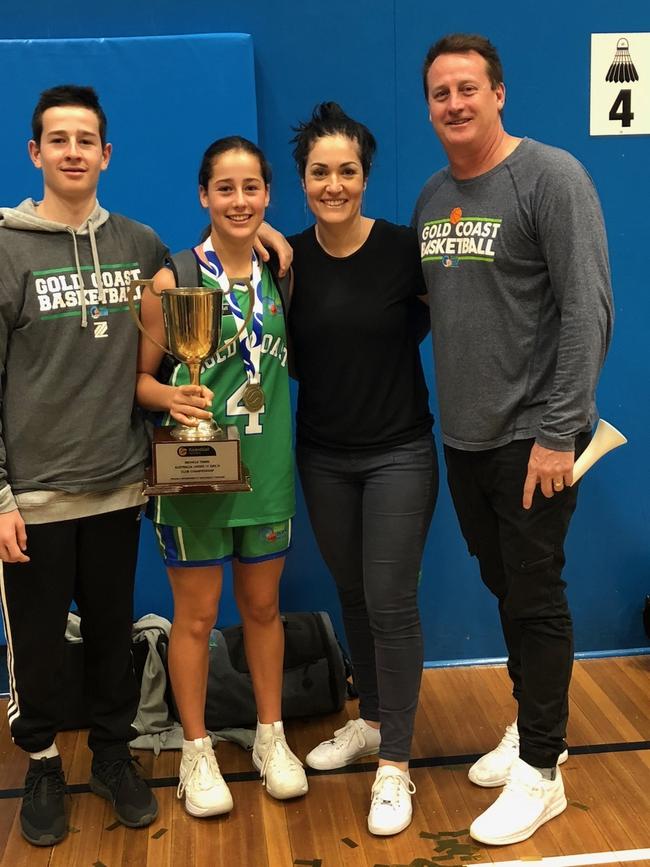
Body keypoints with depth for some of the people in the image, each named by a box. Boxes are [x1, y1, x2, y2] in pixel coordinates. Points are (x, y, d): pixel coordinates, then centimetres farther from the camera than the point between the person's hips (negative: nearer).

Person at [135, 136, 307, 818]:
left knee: (262, 607, 16)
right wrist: (171, 398, -27)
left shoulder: (280, 274, 4)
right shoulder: (173, 280, -9)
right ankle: (197, 751, 27)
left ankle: (270, 737, 33)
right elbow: (137, 377, -8)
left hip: (267, 468, 4)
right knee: (196, 615, 8)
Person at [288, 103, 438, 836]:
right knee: (353, 596, 17)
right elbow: (291, 357, 2)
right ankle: (370, 721, 38)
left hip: (398, 454, -3)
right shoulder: (288, 258, -3)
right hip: (323, 457, 4)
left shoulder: (404, 248, -12)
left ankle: (395, 764, 15)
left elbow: (431, 318, -1)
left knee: (391, 603, -2)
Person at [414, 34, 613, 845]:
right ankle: (528, 727, 36)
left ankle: (541, 770, 17)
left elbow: (588, 310, -16)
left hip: (531, 436, -6)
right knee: (502, 587, 17)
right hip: (463, 436, 7)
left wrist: (559, 430, -20)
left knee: (536, 597, 2)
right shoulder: (432, 196, 11)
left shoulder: (550, 176, -10)